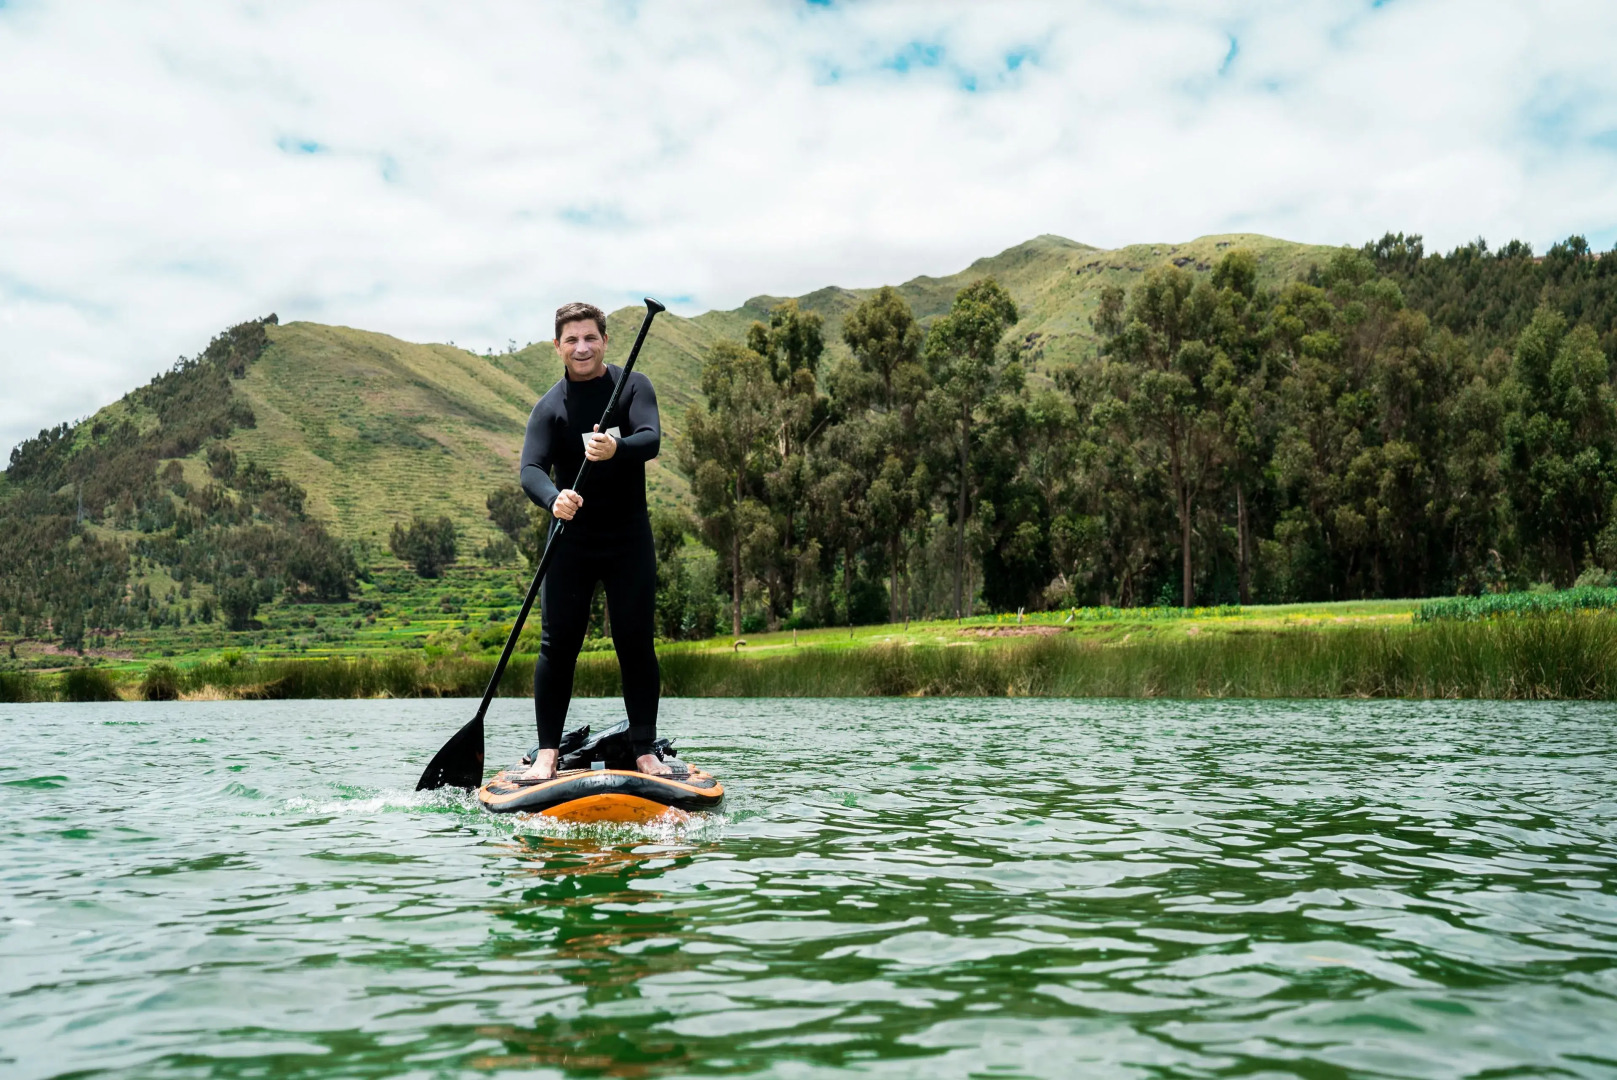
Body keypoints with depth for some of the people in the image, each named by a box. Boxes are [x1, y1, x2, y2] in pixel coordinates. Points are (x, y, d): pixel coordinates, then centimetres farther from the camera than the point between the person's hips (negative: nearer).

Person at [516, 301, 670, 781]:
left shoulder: (633, 387, -1)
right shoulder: (550, 406, -1)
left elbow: (651, 439, -18)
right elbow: (531, 469, -14)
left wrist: (616, 449, -40)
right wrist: (554, 498, -37)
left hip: (630, 538, 0)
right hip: (572, 537, 0)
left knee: (636, 644, 1)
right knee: (558, 643, -3)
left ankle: (645, 751, 9)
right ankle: (547, 754, 4)